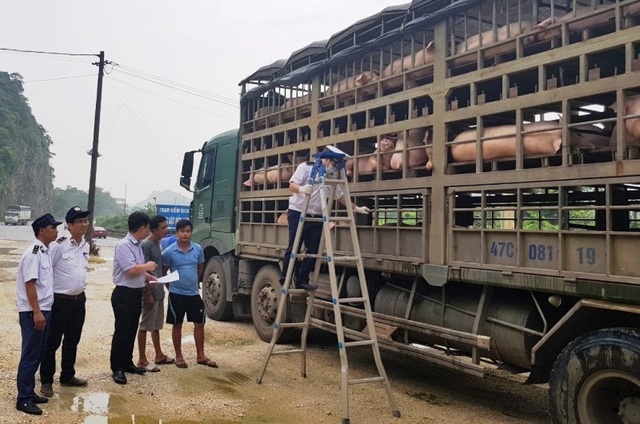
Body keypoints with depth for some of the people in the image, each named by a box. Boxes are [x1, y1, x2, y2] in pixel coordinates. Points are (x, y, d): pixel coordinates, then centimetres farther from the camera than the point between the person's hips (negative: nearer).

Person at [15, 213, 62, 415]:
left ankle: (29, 392, 26)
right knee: (30, 355, -2)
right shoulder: (33, 253, -17)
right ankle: (23, 399, 7)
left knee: (37, 354, 15)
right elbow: (30, 284, -20)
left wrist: (43, 311, 17)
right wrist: (36, 312, -22)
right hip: (32, 312, -9)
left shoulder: (45, 251, 11)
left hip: (44, 310, 9)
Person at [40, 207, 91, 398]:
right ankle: (46, 381, 18)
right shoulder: (59, 245, -16)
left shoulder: (86, 246, 5)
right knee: (52, 342, 5)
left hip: (79, 300, 7)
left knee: (72, 341, 17)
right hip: (60, 301, -6)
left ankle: (67, 376, 32)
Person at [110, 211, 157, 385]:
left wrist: (152, 278, 7)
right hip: (124, 294, -9)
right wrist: (147, 266, -9)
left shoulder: (137, 245, 11)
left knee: (132, 331, 17)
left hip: (136, 293, 9)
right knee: (121, 332, -1)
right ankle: (117, 368, 9)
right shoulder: (124, 245, -18)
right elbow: (131, 270, -25)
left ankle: (127, 363, 29)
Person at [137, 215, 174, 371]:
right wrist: (149, 294, -19)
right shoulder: (146, 245, -16)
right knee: (145, 326, -1)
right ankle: (142, 360, 6)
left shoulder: (158, 244, 11)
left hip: (159, 291, 9)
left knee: (156, 325, 16)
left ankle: (159, 355, 26)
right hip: (151, 291, -9)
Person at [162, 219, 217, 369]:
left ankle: (200, 356, 19)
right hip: (177, 294, -3)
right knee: (177, 325, 8)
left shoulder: (198, 249, -2)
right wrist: (170, 286, 5)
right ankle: (179, 356, 21)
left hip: (194, 293, 3)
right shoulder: (169, 251, -10)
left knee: (199, 323, 7)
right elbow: (163, 271, 2)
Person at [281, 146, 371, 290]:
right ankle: (284, 279, 6)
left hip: (316, 217, 6)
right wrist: (301, 189, -35)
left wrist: (356, 208, 18)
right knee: (293, 248, -5)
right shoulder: (305, 167, -4)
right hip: (298, 213, -6)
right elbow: (292, 185, -13)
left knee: (313, 250, 1)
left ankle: (302, 280, 10)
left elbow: (340, 196, 19)